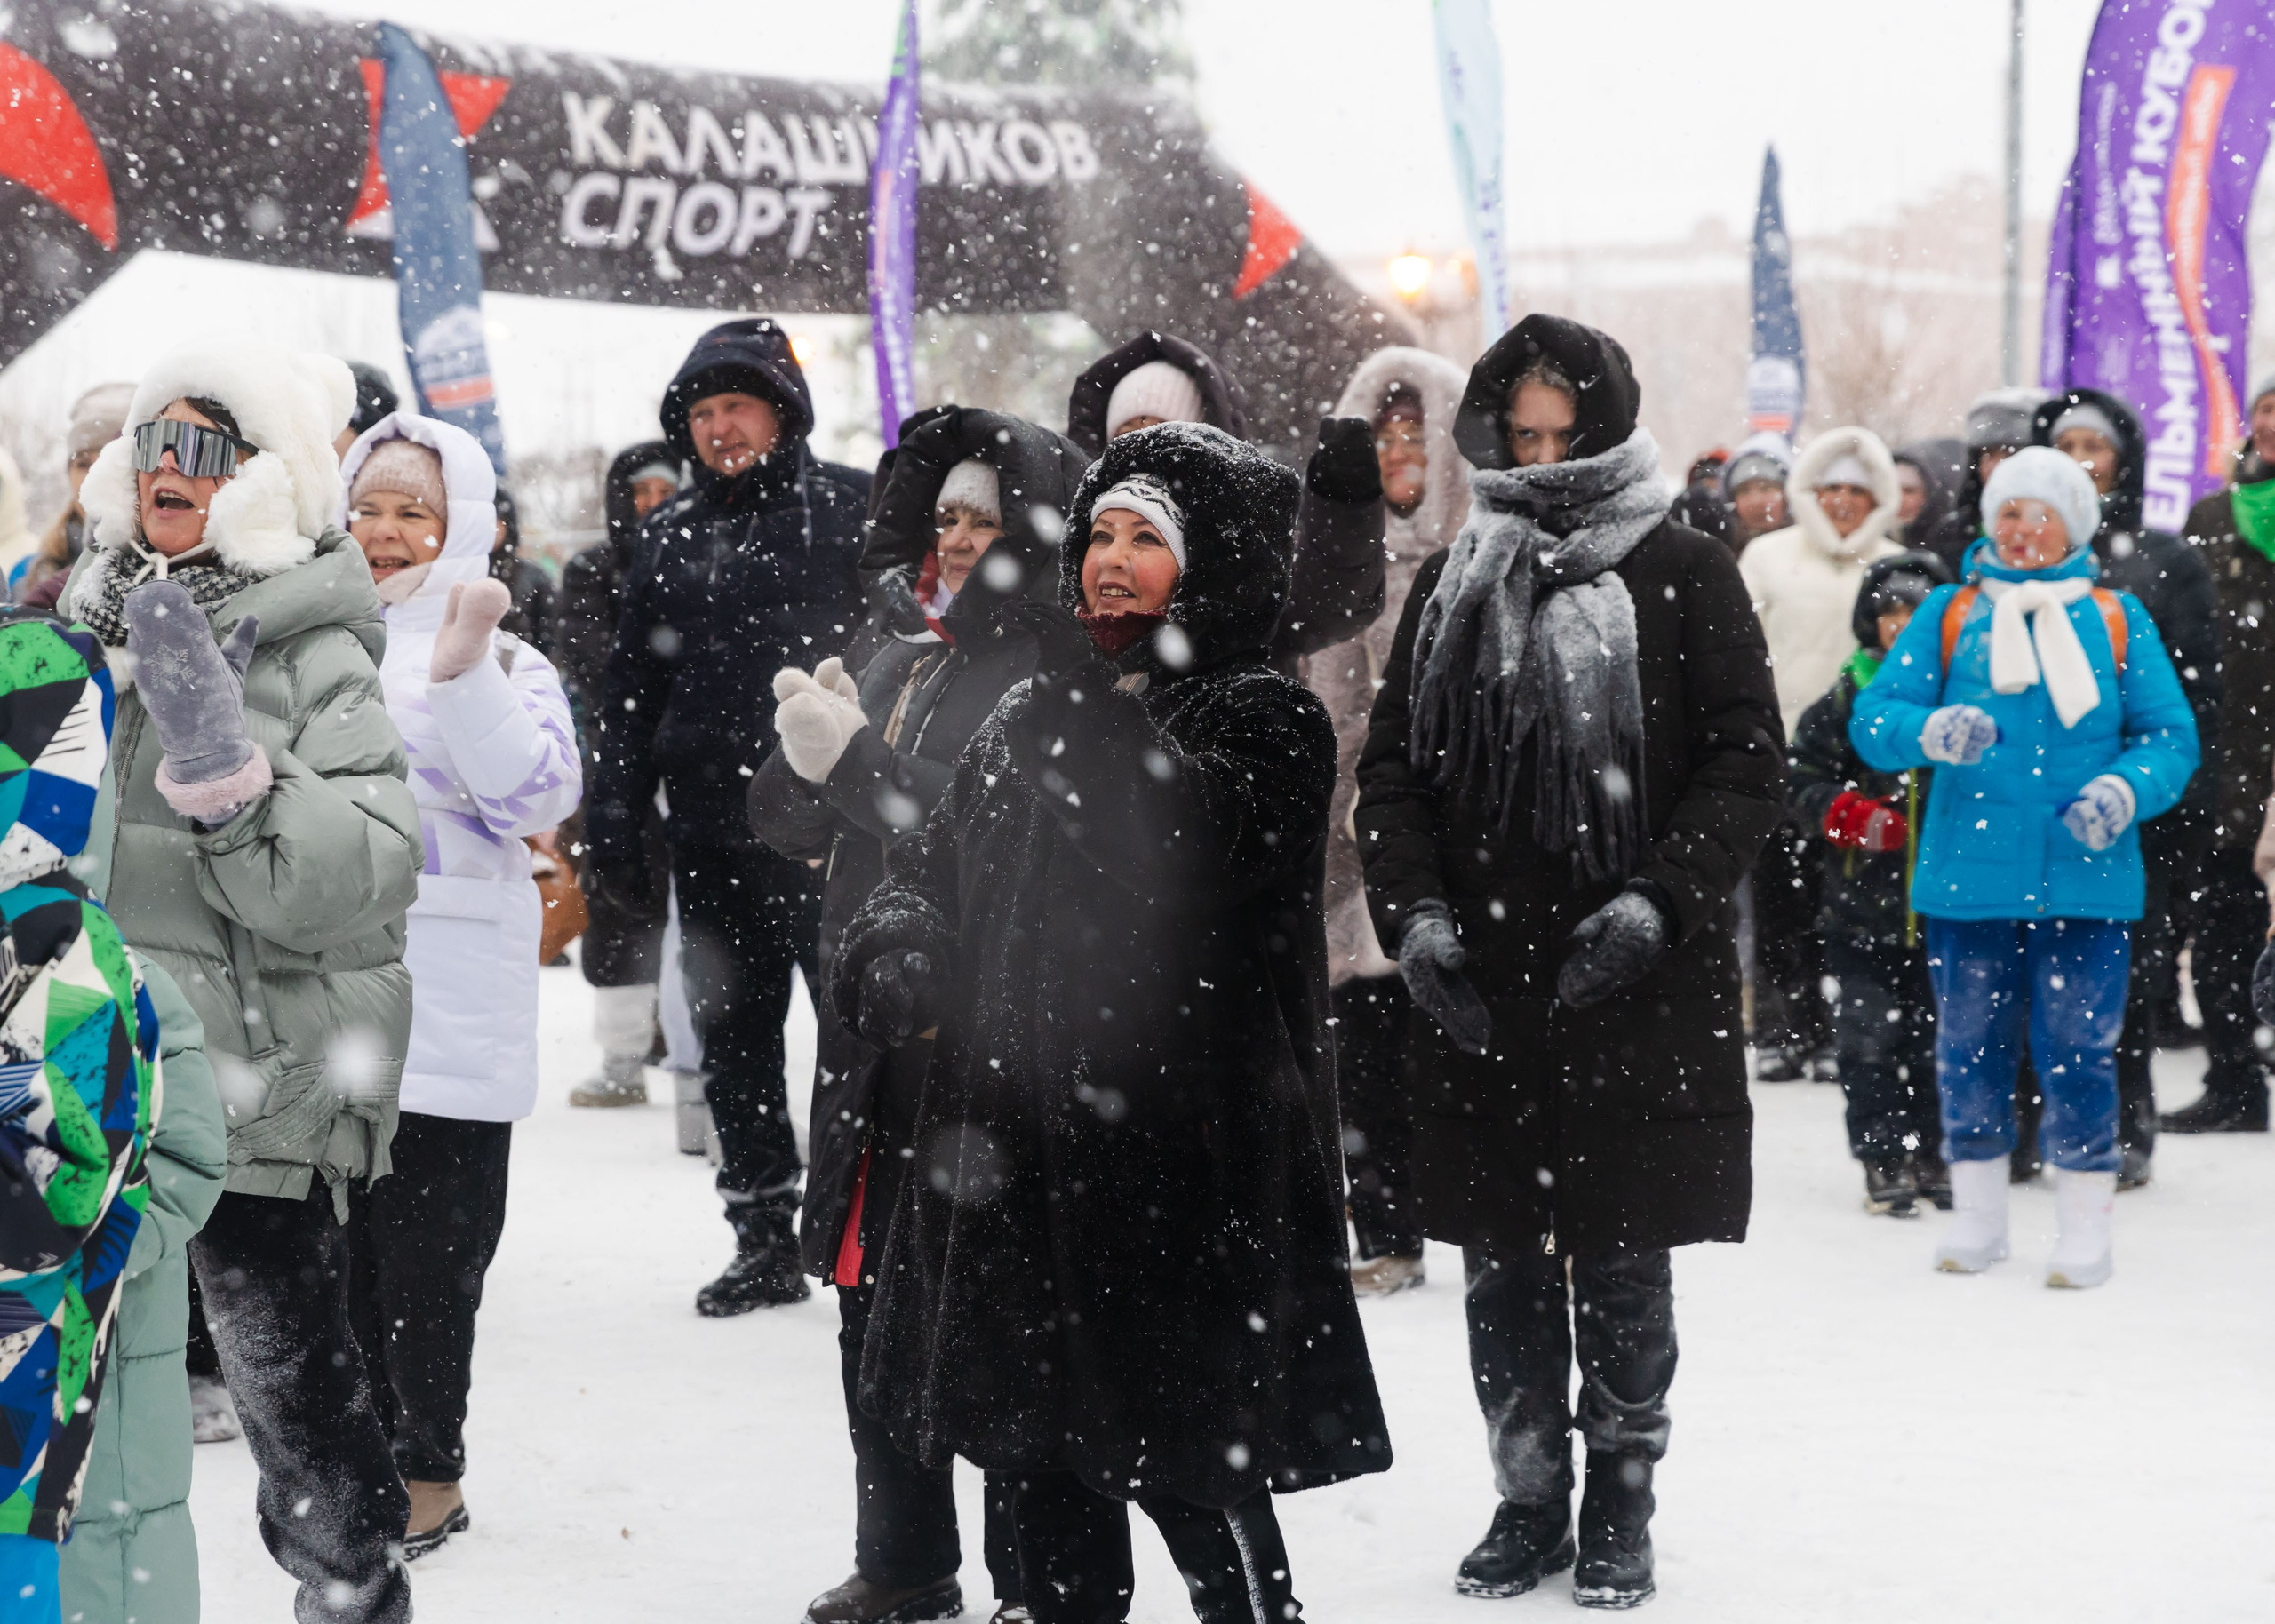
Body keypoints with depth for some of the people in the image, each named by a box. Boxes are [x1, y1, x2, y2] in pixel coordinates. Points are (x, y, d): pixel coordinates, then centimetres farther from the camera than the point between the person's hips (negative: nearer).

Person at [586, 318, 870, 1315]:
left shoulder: (852, 509, 1)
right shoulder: (670, 535, 14)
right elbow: (630, 688, 17)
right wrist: (612, 828, 11)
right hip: (711, 836, 5)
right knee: (733, 1039, 8)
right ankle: (765, 1240, 17)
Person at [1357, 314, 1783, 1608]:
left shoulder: (1685, 575, 0)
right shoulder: (1454, 582, 12)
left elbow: (1749, 764, -3)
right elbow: (1392, 763, 11)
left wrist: (1657, 899, -16)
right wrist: (1415, 909, -5)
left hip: (1637, 988, -3)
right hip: (1478, 991, 3)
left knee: (1624, 1266, 3)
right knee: (1504, 1267, 7)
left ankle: (1622, 1509, 15)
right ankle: (1529, 1500, 19)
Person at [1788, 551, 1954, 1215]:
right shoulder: (1844, 703, 0)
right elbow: (1801, 779, 1)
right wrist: (1854, 817, -14)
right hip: (1864, 903, -1)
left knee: (1940, 1038, 8)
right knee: (1871, 1040, 0)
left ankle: (1934, 1154, 20)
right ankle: (1882, 1161, 6)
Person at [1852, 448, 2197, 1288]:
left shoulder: (2117, 621, 8)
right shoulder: (1949, 614, 8)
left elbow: (2171, 737, 7)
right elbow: (1873, 720, 2)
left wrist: (2127, 791, -13)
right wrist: (1931, 732, -19)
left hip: (2084, 877, -1)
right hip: (1968, 876, 1)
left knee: (2078, 1046, -4)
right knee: (1971, 1043, 6)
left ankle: (2085, 1222, 7)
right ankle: (1977, 1213, 21)